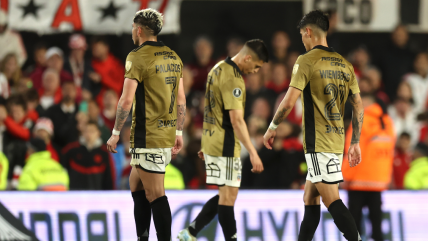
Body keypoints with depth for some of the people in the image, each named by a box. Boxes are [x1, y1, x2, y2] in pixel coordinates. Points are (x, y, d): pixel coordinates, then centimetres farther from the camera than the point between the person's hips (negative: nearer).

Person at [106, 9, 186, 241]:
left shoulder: (138, 57, -12)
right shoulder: (173, 57, 11)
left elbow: (126, 100, -17)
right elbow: (181, 99, 14)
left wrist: (115, 133, -9)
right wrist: (178, 132, 21)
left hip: (147, 137, -8)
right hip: (167, 135, 8)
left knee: (155, 195, -5)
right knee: (135, 183, 19)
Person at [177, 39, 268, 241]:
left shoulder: (219, 69, 11)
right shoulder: (233, 79, -19)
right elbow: (236, 121, -24)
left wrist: (206, 144, 25)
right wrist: (253, 154, -26)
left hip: (212, 141, 10)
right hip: (225, 146, -10)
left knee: (226, 194, 14)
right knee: (228, 195, -4)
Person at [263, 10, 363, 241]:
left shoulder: (306, 61, -8)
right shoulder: (344, 64, 12)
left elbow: (289, 101, -14)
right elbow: (358, 107, 11)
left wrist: (272, 128, 0)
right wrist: (355, 143, 16)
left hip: (317, 143, -7)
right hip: (337, 142, 7)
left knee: (332, 201, -10)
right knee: (309, 199, 15)